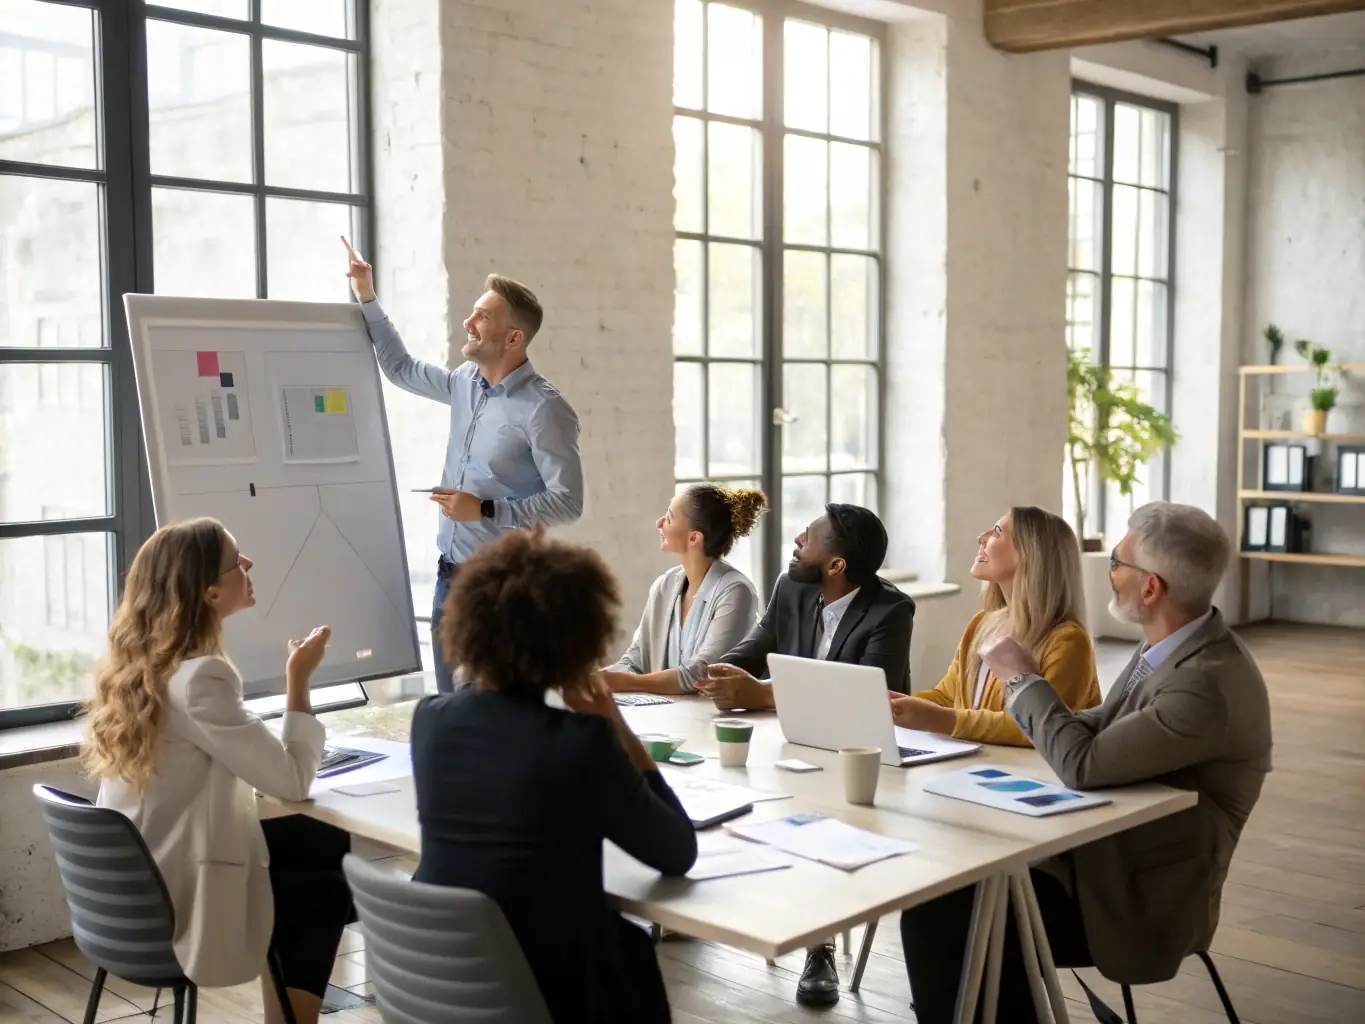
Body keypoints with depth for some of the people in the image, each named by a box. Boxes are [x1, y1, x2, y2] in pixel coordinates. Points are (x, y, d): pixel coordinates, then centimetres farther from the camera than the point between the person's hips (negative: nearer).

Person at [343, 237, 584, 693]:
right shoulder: (466, 382, 6)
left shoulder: (543, 409, -17)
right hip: (450, 575, 8)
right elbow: (400, 368, 24)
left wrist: (486, 510, -22)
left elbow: (568, 502, -18)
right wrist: (367, 298, 19)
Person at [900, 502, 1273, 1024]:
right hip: (1102, 853, 9)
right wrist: (1026, 683, -4)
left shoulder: (1207, 684, -27)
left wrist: (1023, 677, -14)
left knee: (941, 913, -12)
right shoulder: (1175, 646, 3)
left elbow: (1084, 764, -26)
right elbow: (1095, 731, 10)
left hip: (1138, 896, -9)